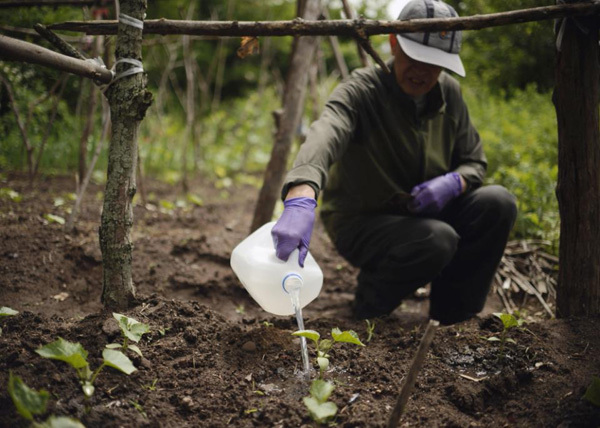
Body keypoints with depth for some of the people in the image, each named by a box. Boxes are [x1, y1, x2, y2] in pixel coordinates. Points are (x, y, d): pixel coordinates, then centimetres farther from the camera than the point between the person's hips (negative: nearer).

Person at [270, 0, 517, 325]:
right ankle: (371, 302, -2)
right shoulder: (361, 90, -21)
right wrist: (300, 199, -65)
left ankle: (452, 317, 0)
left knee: (498, 204, -15)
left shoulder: (449, 94, -1)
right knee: (436, 240, -33)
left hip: (423, 214, 6)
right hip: (361, 223, -6)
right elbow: (326, 134, -43)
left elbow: (474, 162, 8)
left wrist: (453, 183, -18)